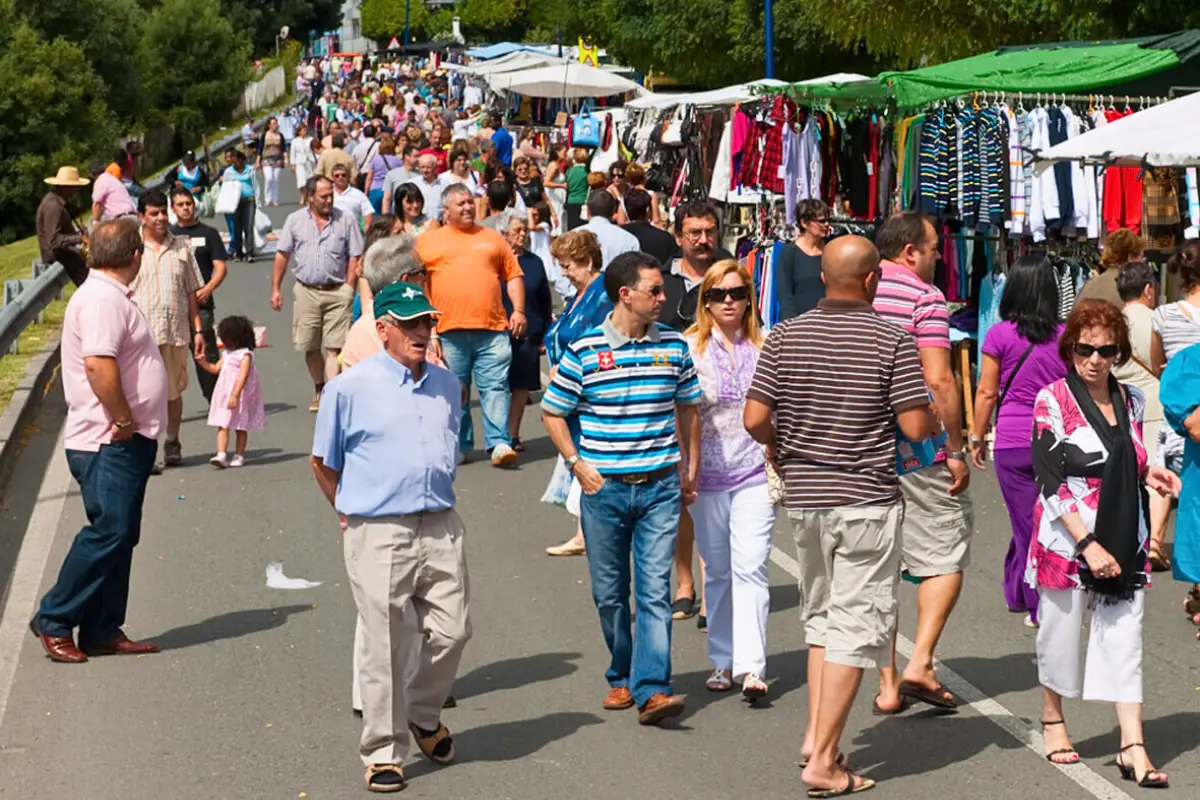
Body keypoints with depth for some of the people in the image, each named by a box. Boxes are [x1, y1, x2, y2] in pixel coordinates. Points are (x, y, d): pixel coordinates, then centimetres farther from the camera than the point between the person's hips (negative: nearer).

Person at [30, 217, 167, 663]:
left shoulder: (112, 297, 17)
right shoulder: (103, 299, -16)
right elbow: (98, 364, -28)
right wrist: (124, 420, -20)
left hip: (126, 442, 11)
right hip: (109, 443, -11)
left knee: (120, 535, 11)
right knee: (107, 533, -10)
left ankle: (103, 632, 15)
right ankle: (54, 621, 0)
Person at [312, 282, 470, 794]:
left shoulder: (447, 385, 11)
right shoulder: (350, 387, -4)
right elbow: (322, 462, 6)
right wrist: (351, 514, 8)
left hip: (441, 529, 4)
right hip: (378, 536, -4)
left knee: (451, 632, 4)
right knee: (385, 647, -1)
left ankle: (424, 716, 33)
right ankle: (383, 752, 12)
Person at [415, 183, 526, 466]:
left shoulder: (492, 238, 16)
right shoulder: (427, 241, 10)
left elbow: (513, 275, 16)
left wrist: (518, 311, 5)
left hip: (492, 328, 1)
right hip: (449, 329, -1)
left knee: (495, 387, -5)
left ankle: (499, 444, -6)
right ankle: (459, 445, 14)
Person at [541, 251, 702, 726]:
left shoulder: (673, 346, 4)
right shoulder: (583, 351, -5)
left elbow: (687, 408, 17)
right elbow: (552, 412, 5)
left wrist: (690, 470, 14)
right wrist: (577, 464, -2)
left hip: (660, 487, 1)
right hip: (604, 489, -1)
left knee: (655, 589, -8)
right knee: (609, 593, 9)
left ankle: (651, 688, -11)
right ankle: (622, 677, 26)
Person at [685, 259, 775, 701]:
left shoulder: (765, 349, 4)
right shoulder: (689, 348, 1)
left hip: (754, 473, -1)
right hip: (707, 475, 1)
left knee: (750, 568, -10)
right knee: (717, 572, 10)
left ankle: (751, 667, -13)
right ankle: (722, 661, 21)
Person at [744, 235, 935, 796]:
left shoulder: (787, 336, -1)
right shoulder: (893, 340, -10)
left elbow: (755, 419, -4)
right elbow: (916, 427, -13)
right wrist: (936, 420, 10)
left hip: (804, 496, 4)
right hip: (867, 498, -4)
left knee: (820, 615, 21)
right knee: (855, 624, 0)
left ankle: (816, 735, 17)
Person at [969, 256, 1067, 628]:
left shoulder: (1000, 335, -6)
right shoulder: (1065, 336, 1)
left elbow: (987, 392, -3)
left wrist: (977, 437, 8)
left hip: (1013, 441, -2)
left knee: (1028, 522, 6)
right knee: (1039, 517, 12)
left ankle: (1040, 606, 11)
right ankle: (1016, 591, 22)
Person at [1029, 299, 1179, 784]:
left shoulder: (1130, 400, 7)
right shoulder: (1052, 400, -9)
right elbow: (1051, 481, -14)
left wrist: (1149, 476, -2)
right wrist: (1087, 544, -19)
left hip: (1123, 539, 4)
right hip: (1067, 539, -4)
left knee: (1125, 636, 0)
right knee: (1060, 630, 11)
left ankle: (1132, 747, 0)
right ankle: (1053, 717, 34)